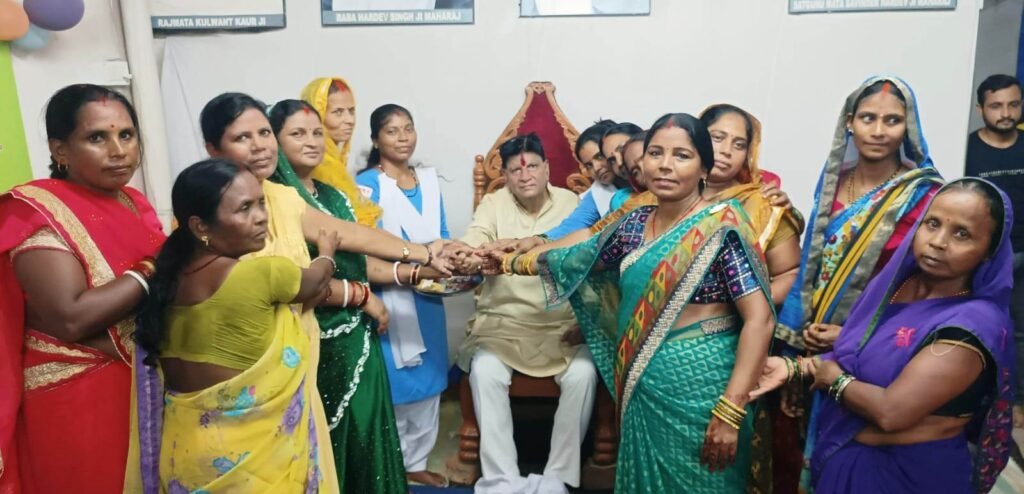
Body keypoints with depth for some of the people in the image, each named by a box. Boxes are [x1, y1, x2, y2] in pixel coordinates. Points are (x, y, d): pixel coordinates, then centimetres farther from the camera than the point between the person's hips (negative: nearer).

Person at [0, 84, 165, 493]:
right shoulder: (37, 210, -15)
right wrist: (155, 271, -19)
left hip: (149, 385, 7)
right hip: (78, 398, -7)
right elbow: (71, 318, -26)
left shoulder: (135, 203, 6)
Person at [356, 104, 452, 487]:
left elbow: (442, 237, 11)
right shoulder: (366, 184, -9)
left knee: (429, 382, 14)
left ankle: (416, 461, 31)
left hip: (428, 298, 6)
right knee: (394, 387, 3)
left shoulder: (429, 179, 9)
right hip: (389, 301, -6)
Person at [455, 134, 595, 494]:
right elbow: (469, 252, -14)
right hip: (503, 321, 1)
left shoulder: (572, 204, 0)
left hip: (563, 323, 0)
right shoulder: (493, 204, 1)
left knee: (582, 374, -25)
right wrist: (470, 260, -38)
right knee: (485, 371, -25)